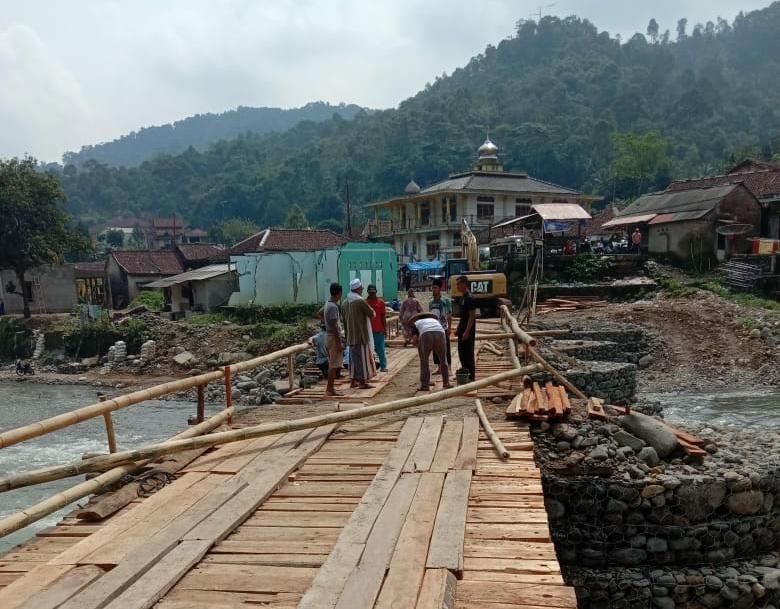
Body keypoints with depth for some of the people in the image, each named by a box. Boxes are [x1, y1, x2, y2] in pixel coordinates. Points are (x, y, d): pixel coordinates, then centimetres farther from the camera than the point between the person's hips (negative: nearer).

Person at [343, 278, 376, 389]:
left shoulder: (347, 302, 8)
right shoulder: (360, 301, -15)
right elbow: (372, 314, -8)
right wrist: (371, 312, 13)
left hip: (351, 335, 8)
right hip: (361, 334, -8)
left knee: (354, 356, 14)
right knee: (362, 357, -2)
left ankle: (354, 380, 19)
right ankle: (362, 382, 0)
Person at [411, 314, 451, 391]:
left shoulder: (416, 323, 32)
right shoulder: (435, 320, 41)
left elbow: (415, 338, 14)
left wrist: (419, 349, 26)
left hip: (426, 334, -2)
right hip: (440, 333, 3)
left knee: (424, 361, 13)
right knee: (443, 360, 19)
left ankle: (425, 385, 14)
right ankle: (446, 383, 27)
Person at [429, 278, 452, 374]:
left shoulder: (446, 300, -6)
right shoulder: (431, 302, 10)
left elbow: (449, 316, -7)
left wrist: (449, 328, -12)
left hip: (443, 329, -6)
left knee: (446, 349, -2)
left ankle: (448, 368, 3)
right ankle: (439, 367, 18)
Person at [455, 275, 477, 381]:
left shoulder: (469, 299, -15)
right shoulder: (462, 298, 13)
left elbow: (472, 316, -19)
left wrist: (467, 332, -22)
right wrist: (458, 329, 18)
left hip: (468, 331, -9)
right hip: (462, 331, 9)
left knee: (469, 354, -4)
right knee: (462, 353, 13)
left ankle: (471, 376, 3)